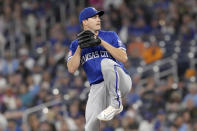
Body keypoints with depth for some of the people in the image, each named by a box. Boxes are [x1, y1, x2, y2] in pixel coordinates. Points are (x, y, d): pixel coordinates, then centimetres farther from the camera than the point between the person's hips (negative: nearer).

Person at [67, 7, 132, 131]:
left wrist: (102, 42, -13)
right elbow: (71, 69, -2)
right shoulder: (76, 44, 12)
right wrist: (80, 48, -13)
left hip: (121, 82, -2)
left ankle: (116, 103, -25)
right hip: (97, 88, 2)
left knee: (106, 63, -34)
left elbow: (124, 58, -8)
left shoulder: (110, 36, 6)